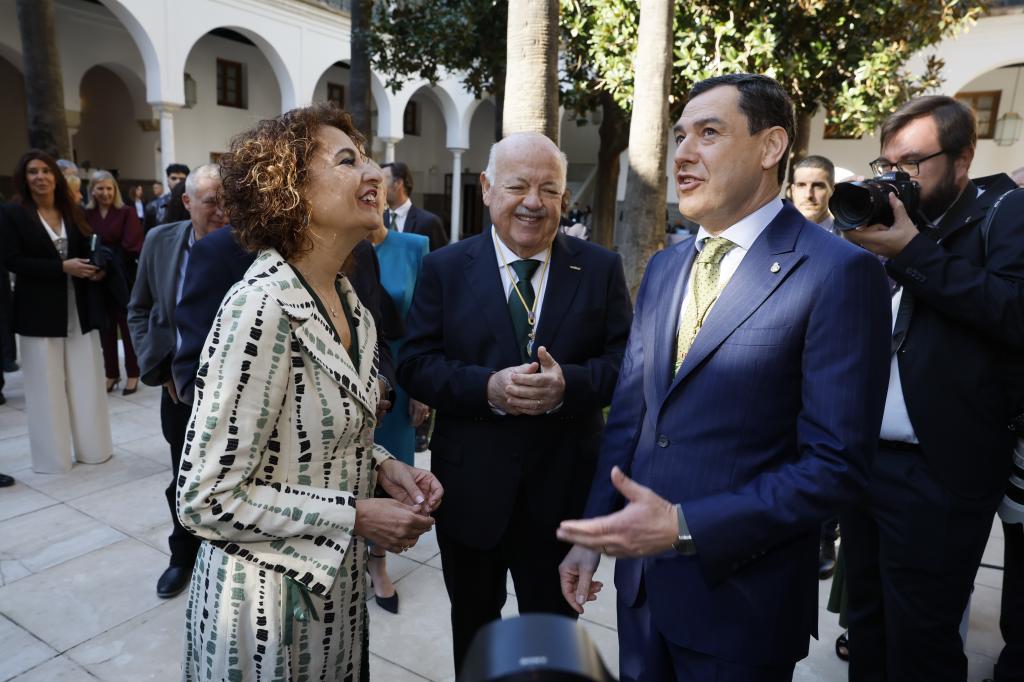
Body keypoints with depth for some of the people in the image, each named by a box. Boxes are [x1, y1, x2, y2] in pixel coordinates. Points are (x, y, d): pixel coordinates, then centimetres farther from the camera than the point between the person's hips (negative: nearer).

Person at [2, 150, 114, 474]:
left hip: (79, 308, 3)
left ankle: (92, 448, 18)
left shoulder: (73, 212, 10)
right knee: (47, 386, 3)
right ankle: (53, 455, 15)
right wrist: (62, 267, -18)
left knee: (86, 382, 7)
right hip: (40, 311, -3)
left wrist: (95, 269, -7)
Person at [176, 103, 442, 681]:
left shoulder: (347, 300, -1)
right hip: (270, 593, -7)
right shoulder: (263, 305, -25)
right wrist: (356, 515, -21)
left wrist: (382, 465, -6)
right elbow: (206, 499, -22)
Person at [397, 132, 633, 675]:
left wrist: (568, 384, -24)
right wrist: (487, 387, -24)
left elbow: (625, 361, -5)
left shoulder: (601, 268, -2)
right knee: (473, 628, 25)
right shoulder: (444, 268, -3)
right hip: (470, 486, 1)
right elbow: (415, 365, -7)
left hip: (563, 489, 0)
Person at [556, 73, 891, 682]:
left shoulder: (840, 273, -14)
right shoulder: (664, 267, 6)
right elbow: (628, 414, 7)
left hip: (741, 593, -5)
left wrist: (685, 526, -22)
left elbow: (836, 466, -17)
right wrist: (592, 532, 5)